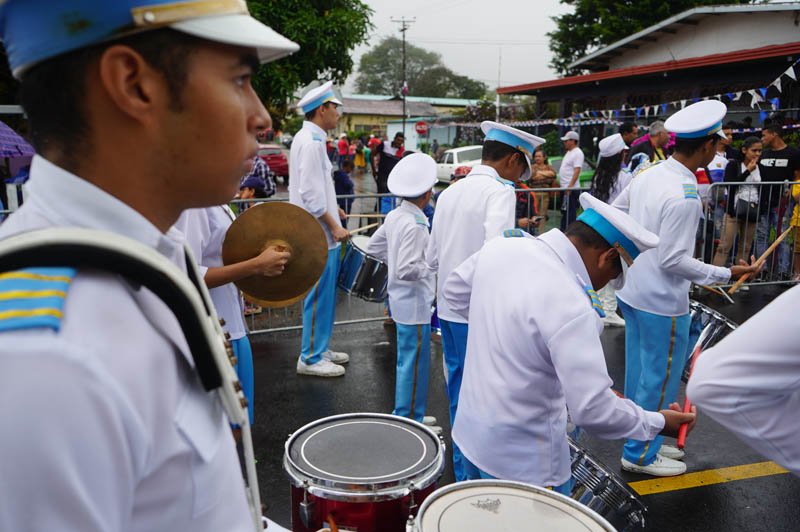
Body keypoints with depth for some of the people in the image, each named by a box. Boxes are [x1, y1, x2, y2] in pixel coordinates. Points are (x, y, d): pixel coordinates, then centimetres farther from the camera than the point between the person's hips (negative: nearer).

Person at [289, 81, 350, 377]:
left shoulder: (308, 138, 15)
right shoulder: (311, 142, -17)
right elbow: (310, 193, -23)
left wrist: (331, 208, 21)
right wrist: (333, 225, -19)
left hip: (319, 232, 10)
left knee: (324, 296, 17)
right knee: (319, 297, -2)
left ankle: (319, 348, 28)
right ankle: (311, 359, 9)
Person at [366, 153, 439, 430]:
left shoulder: (394, 216, 4)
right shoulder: (414, 225, -24)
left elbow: (373, 247, 15)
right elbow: (407, 270, -29)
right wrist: (434, 267, -16)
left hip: (401, 301, 10)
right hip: (415, 306, -10)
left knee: (408, 361, 21)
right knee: (414, 364, 3)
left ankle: (405, 413, 34)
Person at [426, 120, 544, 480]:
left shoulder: (450, 191, 10)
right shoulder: (500, 191, -13)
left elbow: (432, 258, 11)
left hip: (449, 309, 8)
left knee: (459, 394, 19)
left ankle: (462, 468, 34)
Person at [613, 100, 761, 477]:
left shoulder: (647, 175, 1)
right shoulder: (685, 196, -24)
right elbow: (673, 260, -23)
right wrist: (727, 274, -15)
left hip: (633, 293, 9)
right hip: (662, 303, -9)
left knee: (639, 372, 20)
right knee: (659, 380, 8)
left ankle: (641, 442, 36)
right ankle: (641, 455, 22)